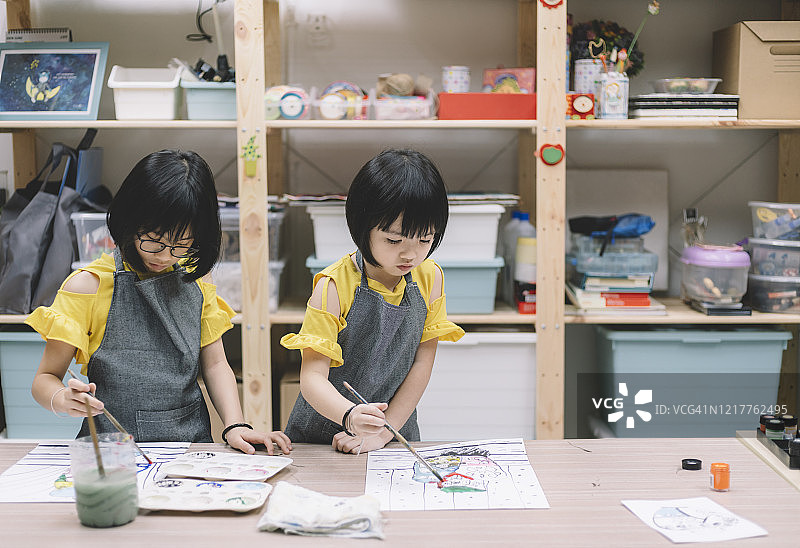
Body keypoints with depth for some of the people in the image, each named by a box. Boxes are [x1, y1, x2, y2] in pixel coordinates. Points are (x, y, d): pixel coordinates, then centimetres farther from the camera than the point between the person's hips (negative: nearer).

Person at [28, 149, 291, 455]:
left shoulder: (196, 278, 9)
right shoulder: (88, 286, -4)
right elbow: (45, 379, 1)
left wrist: (235, 426, -4)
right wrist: (63, 400, -23)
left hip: (192, 448, 2)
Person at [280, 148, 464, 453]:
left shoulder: (429, 278, -1)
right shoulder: (334, 286, -13)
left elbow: (422, 363, 0)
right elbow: (312, 375, -16)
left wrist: (384, 431, -9)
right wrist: (350, 417, -35)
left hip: (396, 436, 2)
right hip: (320, 436, -1)